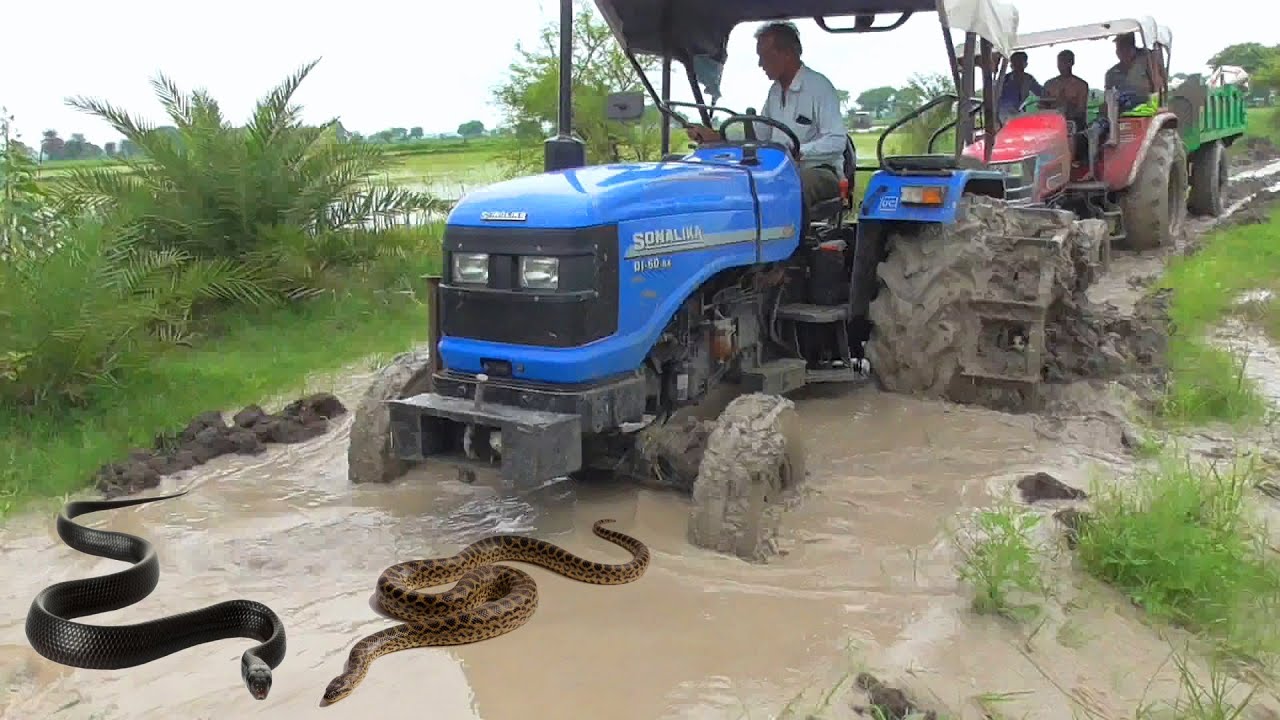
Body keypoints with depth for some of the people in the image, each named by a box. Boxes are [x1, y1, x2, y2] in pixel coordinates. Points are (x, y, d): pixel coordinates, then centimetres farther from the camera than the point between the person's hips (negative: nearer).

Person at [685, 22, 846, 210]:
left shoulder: (819, 87, -8)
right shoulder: (776, 90, 18)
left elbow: (837, 141, -17)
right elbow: (758, 136, 21)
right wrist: (714, 137, 8)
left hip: (819, 171, -7)